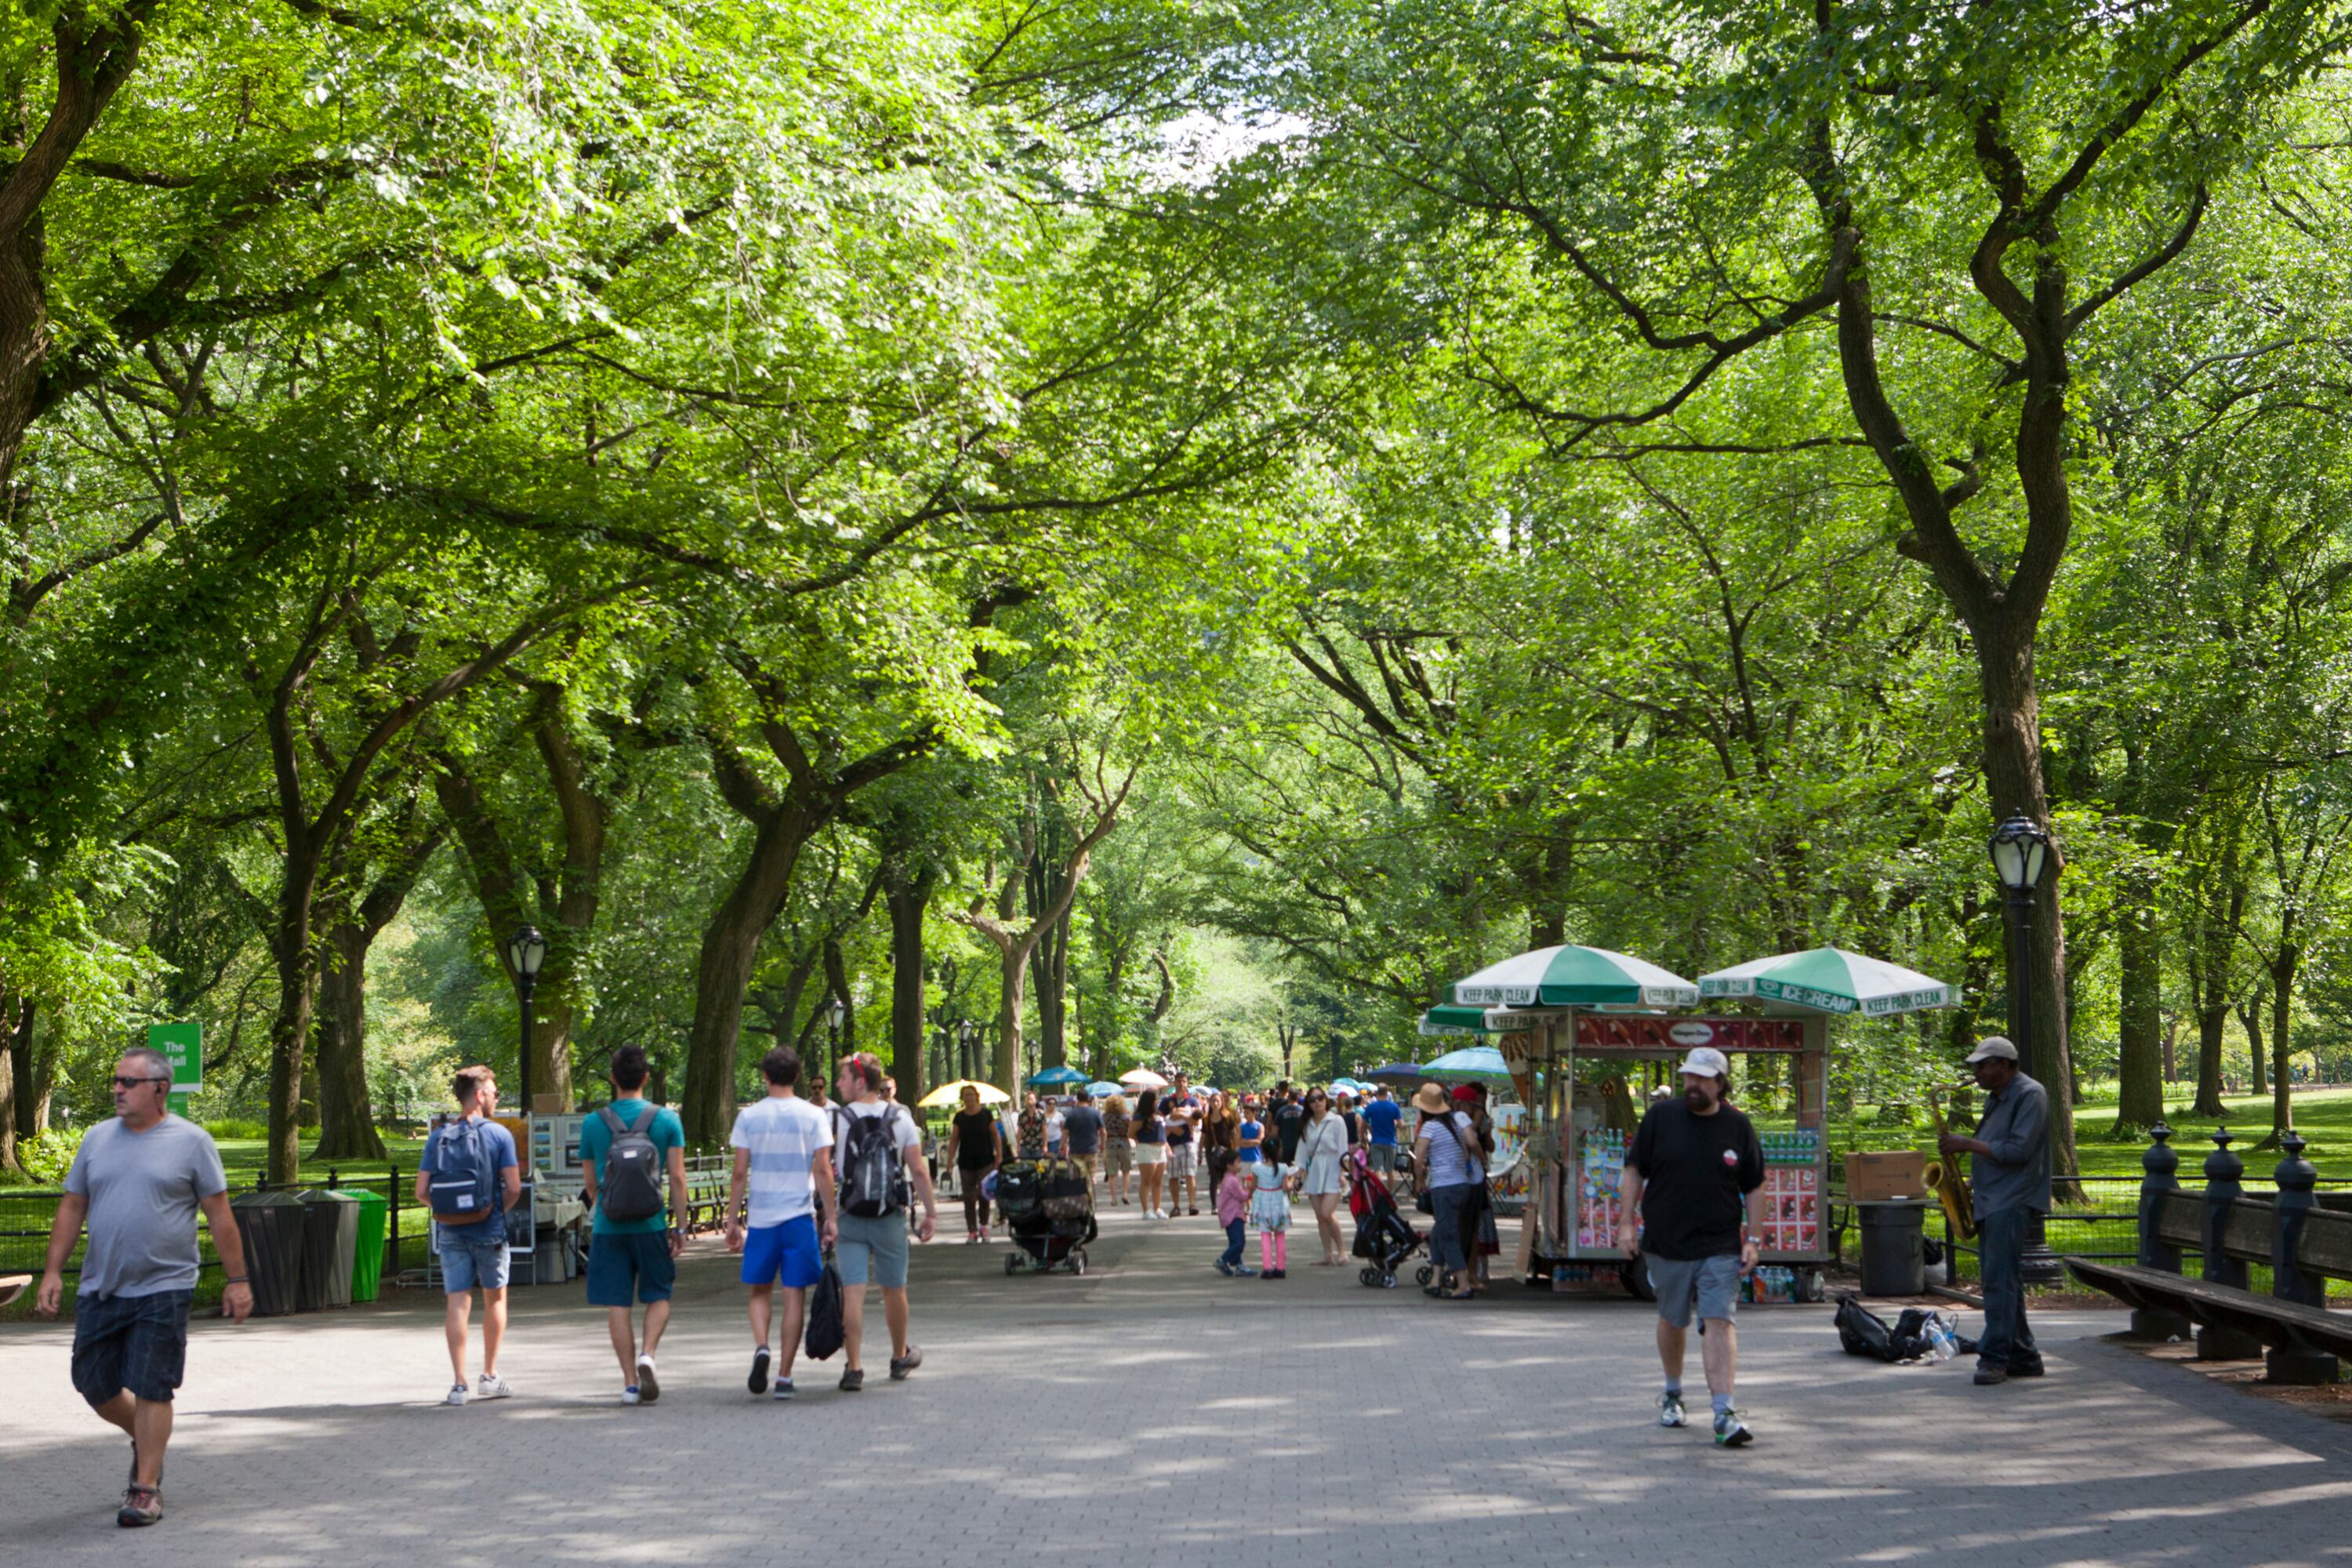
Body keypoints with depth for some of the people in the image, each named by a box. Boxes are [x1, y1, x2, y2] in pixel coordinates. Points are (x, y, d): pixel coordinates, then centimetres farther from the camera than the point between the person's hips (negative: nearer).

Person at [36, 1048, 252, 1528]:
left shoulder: (191, 1142, -3)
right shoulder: (97, 1139, 9)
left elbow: (219, 1215, -2)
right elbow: (72, 1208, 13)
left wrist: (236, 1280, -4)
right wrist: (52, 1272, 6)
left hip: (162, 1290, -5)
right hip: (98, 1290, 5)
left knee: (150, 1390, -5)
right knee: (94, 1384, 10)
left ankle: (147, 1488, 5)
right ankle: (145, 1441, 37)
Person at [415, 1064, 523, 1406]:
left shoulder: (437, 1137, 1)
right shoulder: (499, 1134, -7)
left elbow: (422, 1193, -2)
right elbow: (513, 1188, -11)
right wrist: (499, 1211, 8)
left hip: (450, 1233, 2)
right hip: (489, 1231, -2)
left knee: (458, 1302, 4)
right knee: (495, 1298, 15)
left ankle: (459, 1384, 0)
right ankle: (489, 1376, 19)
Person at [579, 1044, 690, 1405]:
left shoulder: (593, 1123, 1)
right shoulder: (666, 1120, -3)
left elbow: (589, 1182, 9)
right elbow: (677, 1178, -5)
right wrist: (680, 1227, 1)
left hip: (608, 1227, 0)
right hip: (651, 1225, 0)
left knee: (617, 1305, 5)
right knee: (658, 1296, 14)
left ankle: (630, 1382, 5)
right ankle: (647, 1355, -9)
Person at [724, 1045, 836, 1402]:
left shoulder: (749, 1116, 1)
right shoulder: (813, 1116, -1)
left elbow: (740, 1174, -1)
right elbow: (823, 1171, -4)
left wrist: (733, 1221, 6)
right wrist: (830, 1218, 2)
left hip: (760, 1217, 1)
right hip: (800, 1216, 0)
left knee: (760, 1291, 14)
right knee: (795, 1295, 4)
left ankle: (760, 1347, -11)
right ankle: (784, 1376, 3)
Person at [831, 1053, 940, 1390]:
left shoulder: (837, 1120, -6)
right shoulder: (902, 1119, 0)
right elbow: (918, 1171, -2)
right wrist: (931, 1213, 4)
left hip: (849, 1219, -2)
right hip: (890, 1219, 2)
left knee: (852, 1292, -2)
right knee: (893, 1289, 15)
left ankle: (854, 1367, -6)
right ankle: (900, 1356, 32)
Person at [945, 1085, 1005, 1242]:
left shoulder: (986, 1115, 1)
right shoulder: (959, 1117, 5)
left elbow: (996, 1135, 4)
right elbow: (954, 1139, 6)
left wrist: (999, 1155, -3)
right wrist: (950, 1158, -2)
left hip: (985, 1161, -2)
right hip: (966, 1162, 2)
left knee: (984, 1194, -6)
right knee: (969, 1198, 1)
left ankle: (983, 1226, 14)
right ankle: (972, 1231, 5)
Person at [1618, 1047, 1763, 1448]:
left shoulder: (1738, 1126, 2)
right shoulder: (1660, 1117, 1)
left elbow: (1754, 1187, 8)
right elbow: (1635, 1170, 5)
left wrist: (1753, 1239, 1)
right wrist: (1626, 1223, -1)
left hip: (1720, 1246, -1)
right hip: (1666, 1243, 1)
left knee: (1719, 1322, -12)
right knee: (1672, 1321, 14)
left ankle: (1725, 1413, -16)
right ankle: (1672, 1394, 36)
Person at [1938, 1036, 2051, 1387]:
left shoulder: (2030, 1095, -10)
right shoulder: (1994, 1099, 20)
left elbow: (2018, 1150, -19)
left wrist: (1968, 1145, -15)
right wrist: (1971, 1183, 11)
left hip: (2013, 1203, -10)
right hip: (1990, 1201, 10)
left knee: (2000, 1280, -13)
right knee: (2002, 1282, 10)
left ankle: (1995, 1357, -14)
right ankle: (2023, 1357, 15)